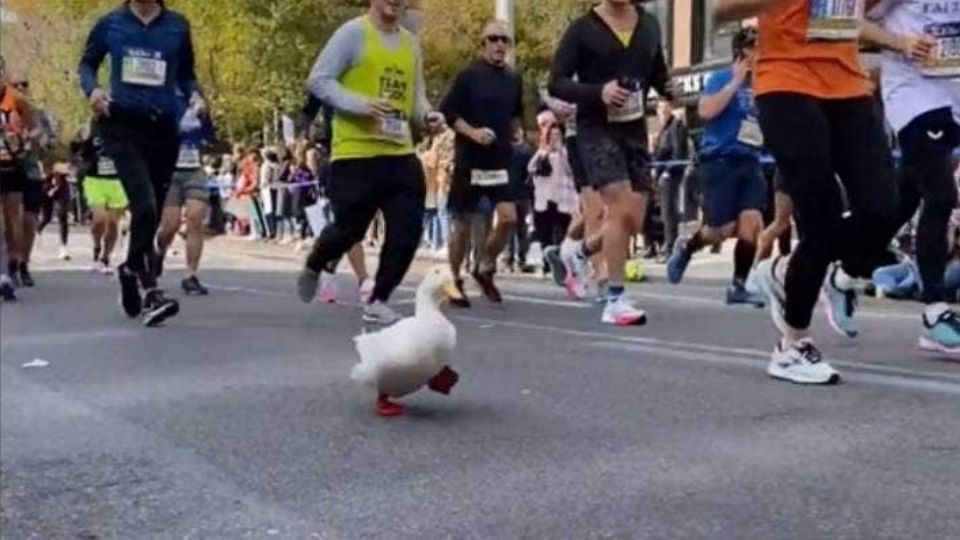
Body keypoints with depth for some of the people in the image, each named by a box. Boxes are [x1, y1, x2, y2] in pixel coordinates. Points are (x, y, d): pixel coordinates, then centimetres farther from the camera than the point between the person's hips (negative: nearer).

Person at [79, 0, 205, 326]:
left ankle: (131, 271, 37)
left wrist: (195, 95, -6)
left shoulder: (177, 26, 5)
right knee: (145, 207, -20)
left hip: (164, 129, 3)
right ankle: (150, 292, -15)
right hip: (122, 126, -3)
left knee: (151, 213, 12)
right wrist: (91, 89, -7)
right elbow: (88, 63, 14)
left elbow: (186, 73, 15)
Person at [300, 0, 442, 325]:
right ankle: (313, 268, 36)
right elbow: (318, 80, -9)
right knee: (349, 230, 2)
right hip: (355, 154, -6)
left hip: (400, 154, 6)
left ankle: (378, 303, 13)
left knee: (407, 232, -2)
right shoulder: (353, 32, -5)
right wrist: (360, 105, -22)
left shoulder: (410, 43, 15)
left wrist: (426, 116, 0)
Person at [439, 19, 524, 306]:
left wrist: (510, 137, 11)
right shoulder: (469, 75, -7)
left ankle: (485, 268, 13)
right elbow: (447, 112, -8)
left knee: (508, 218, -8)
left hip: (501, 161, 4)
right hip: (469, 160, -4)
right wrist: (473, 133, -19)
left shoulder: (514, 79, 8)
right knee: (463, 223, 3)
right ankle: (455, 280, 17)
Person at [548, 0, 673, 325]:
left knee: (634, 222, 3)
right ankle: (615, 301, -8)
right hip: (596, 129, -5)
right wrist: (598, 92, -23)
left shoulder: (649, 26, 10)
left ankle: (580, 253, 31)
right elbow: (556, 83, -7)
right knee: (622, 210, -18)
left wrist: (672, 90, -3)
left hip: (635, 129, 5)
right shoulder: (583, 30, -4)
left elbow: (658, 75, 21)